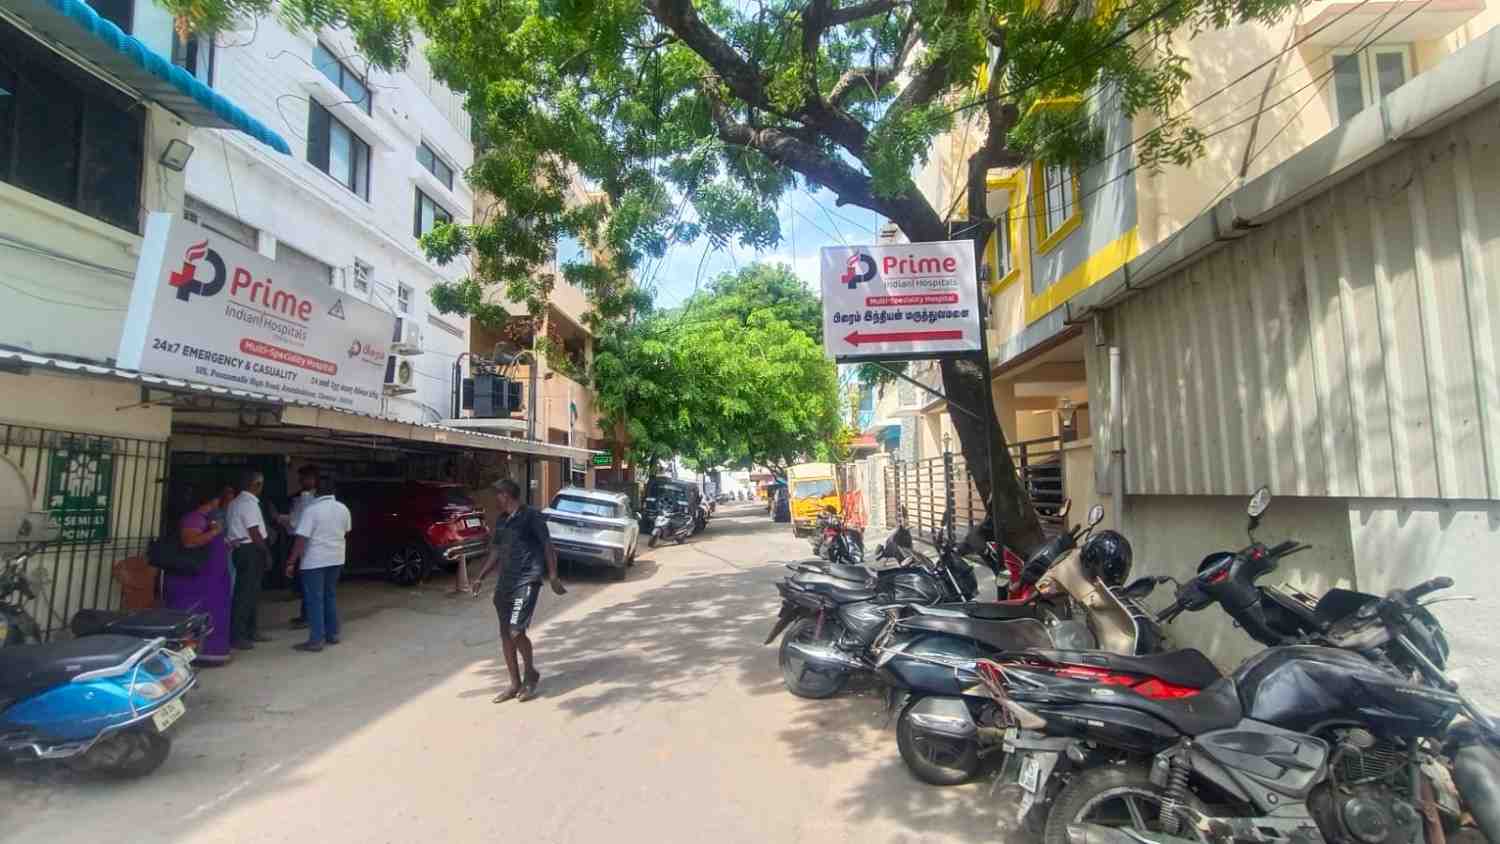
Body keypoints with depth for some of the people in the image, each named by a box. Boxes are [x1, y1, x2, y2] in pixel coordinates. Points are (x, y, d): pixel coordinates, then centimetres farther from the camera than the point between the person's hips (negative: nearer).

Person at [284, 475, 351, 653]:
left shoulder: (312, 509, -15)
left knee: (315, 600, -1)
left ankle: (316, 640, 1)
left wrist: (291, 562, -13)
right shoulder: (343, 509, 4)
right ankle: (332, 634, 22)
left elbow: (302, 539, -18)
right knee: (330, 596, 17)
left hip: (315, 560, -6)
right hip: (336, 559, 6)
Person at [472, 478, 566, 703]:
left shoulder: (531, 516, -10)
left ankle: (531, 674, 11)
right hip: (505, 582, 8)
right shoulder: (501, 521, 13)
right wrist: (480, 578, 18)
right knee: (505, 634, 9)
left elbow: (548, 547, -9)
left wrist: (553, 577, -12)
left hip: (527, 581, -8)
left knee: (516, 632, -13)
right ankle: (515, 684, 22)